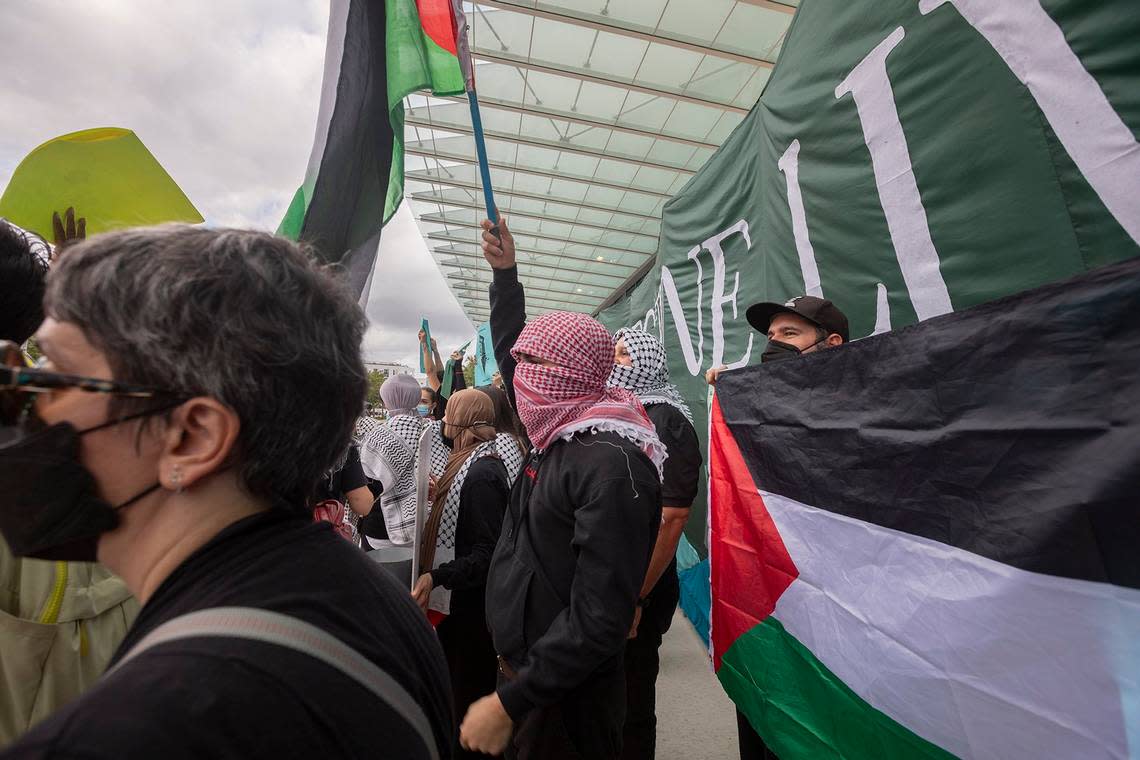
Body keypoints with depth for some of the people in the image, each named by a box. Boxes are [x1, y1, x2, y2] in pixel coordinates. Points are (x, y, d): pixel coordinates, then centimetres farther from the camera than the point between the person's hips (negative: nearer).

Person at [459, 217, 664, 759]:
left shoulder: (612, 465, -26)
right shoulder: (561, 435, 0)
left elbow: (599, 620, -27)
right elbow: (511, 350, 13)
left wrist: (508, 704, -22)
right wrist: (504, 271, 13)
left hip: (565, 701, -8)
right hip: (522, 668, 8)